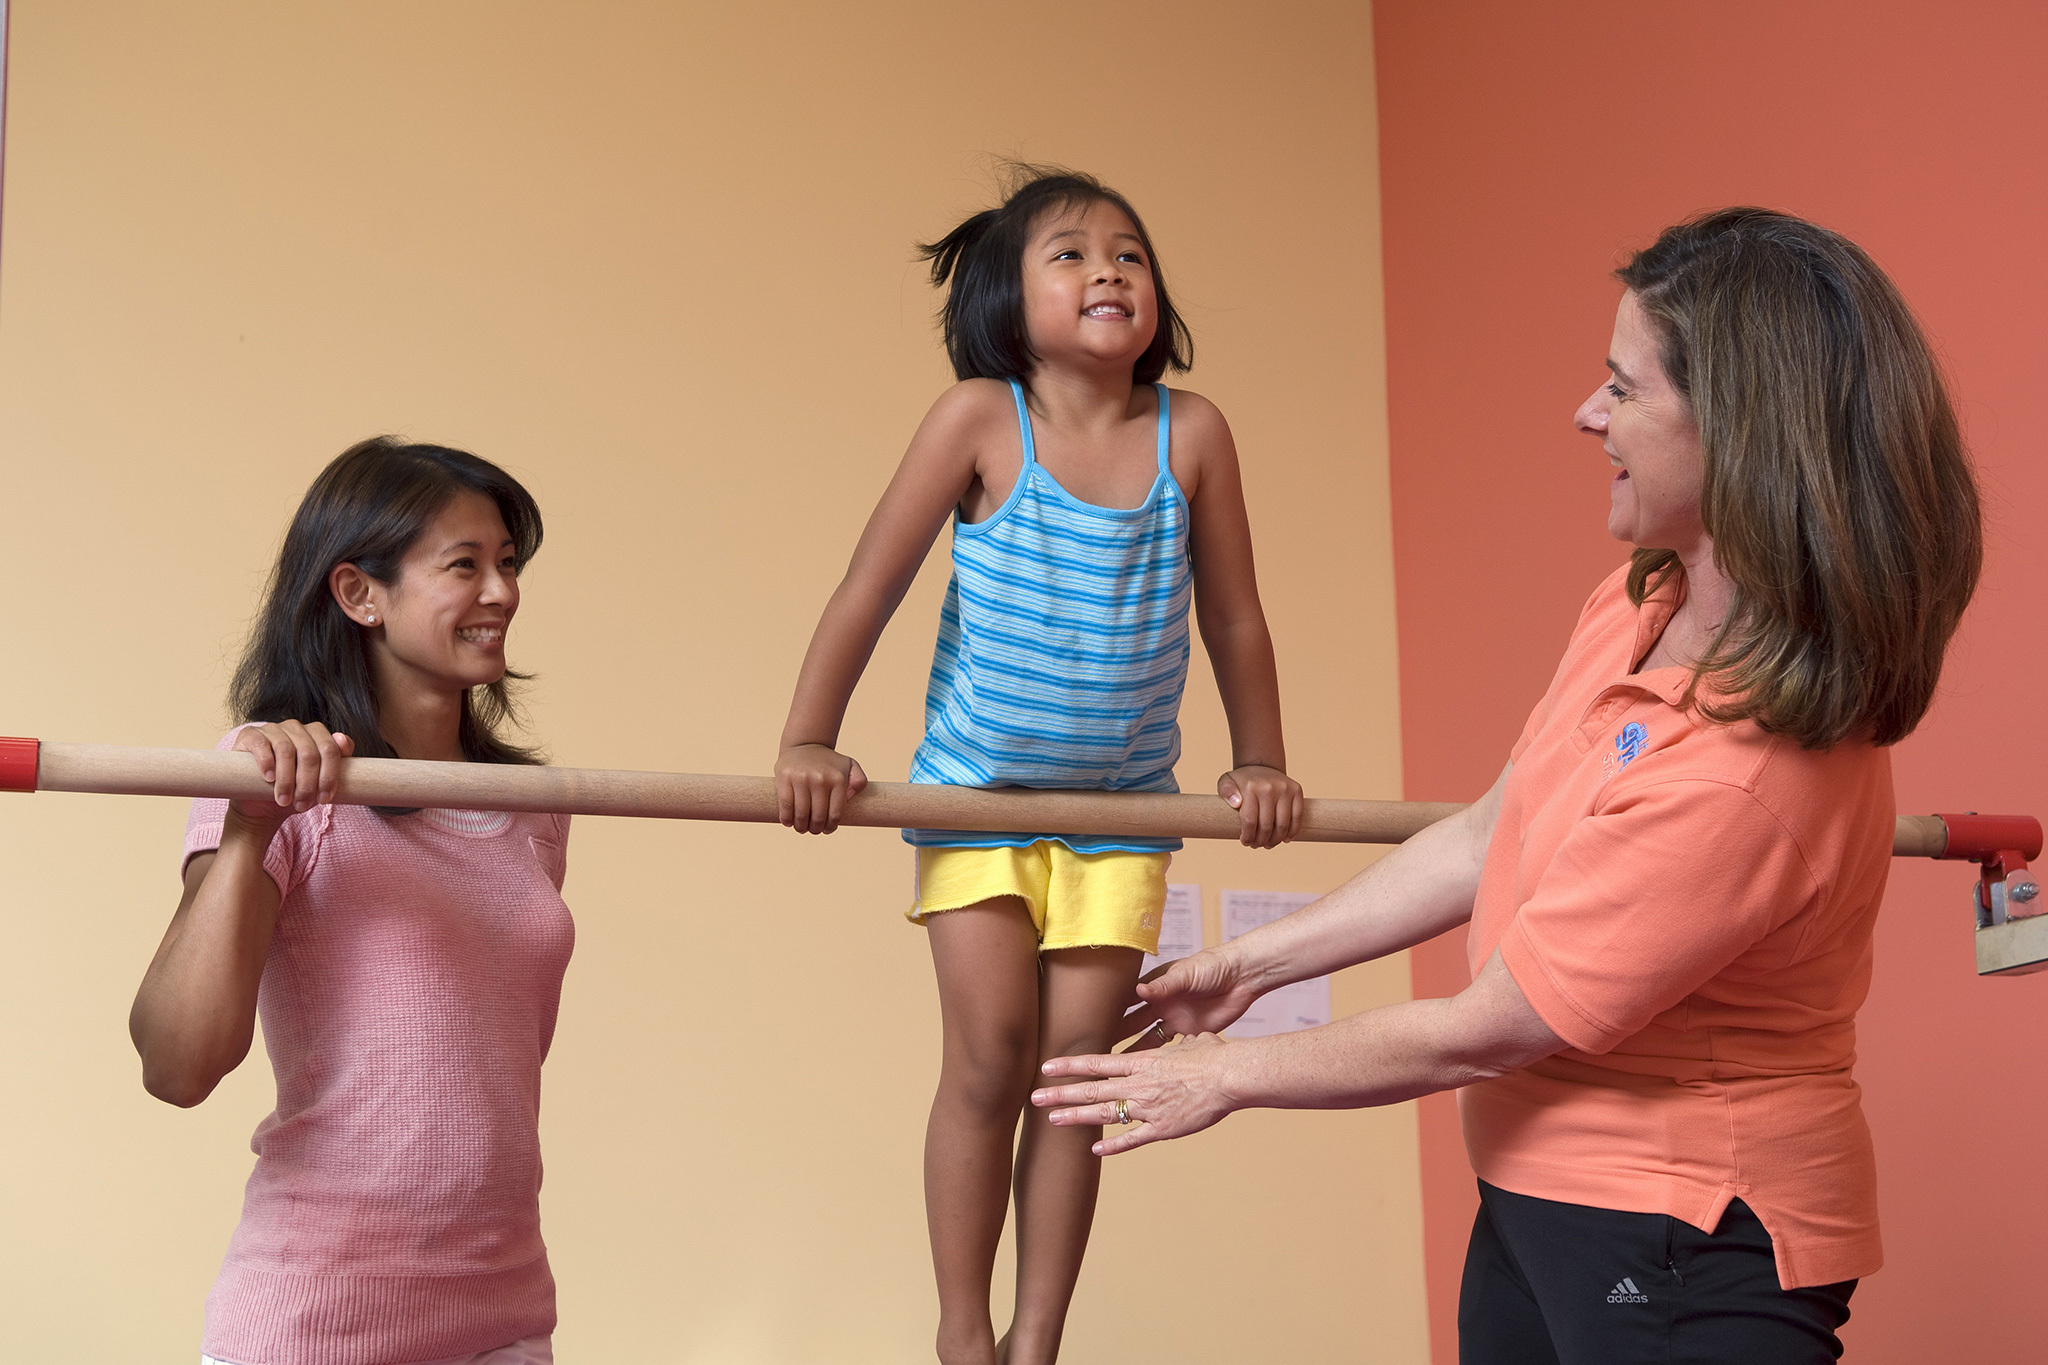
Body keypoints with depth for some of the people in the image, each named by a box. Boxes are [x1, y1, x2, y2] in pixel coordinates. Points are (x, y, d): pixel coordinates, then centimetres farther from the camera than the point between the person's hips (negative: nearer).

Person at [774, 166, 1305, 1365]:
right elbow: (870, 589, -9)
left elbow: (1235, 620, 2)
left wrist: (1262, 767, 8)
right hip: (978, 790, -2)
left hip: (1122, 809, 2)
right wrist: (808, 744, -9)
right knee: (990, 1059, -4)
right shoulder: (981, 420, -13)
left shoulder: (1191, 434, -8)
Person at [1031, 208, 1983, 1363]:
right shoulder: (1638, 608, -2)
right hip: (1537, 1196, 8)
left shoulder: (1750, 771, -30)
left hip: (1682, 1263, -8)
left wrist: (1229, 1075, -8)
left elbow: (1477, 1036, -21)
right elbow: (1488, 838, 10)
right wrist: (1253, 963, 13)